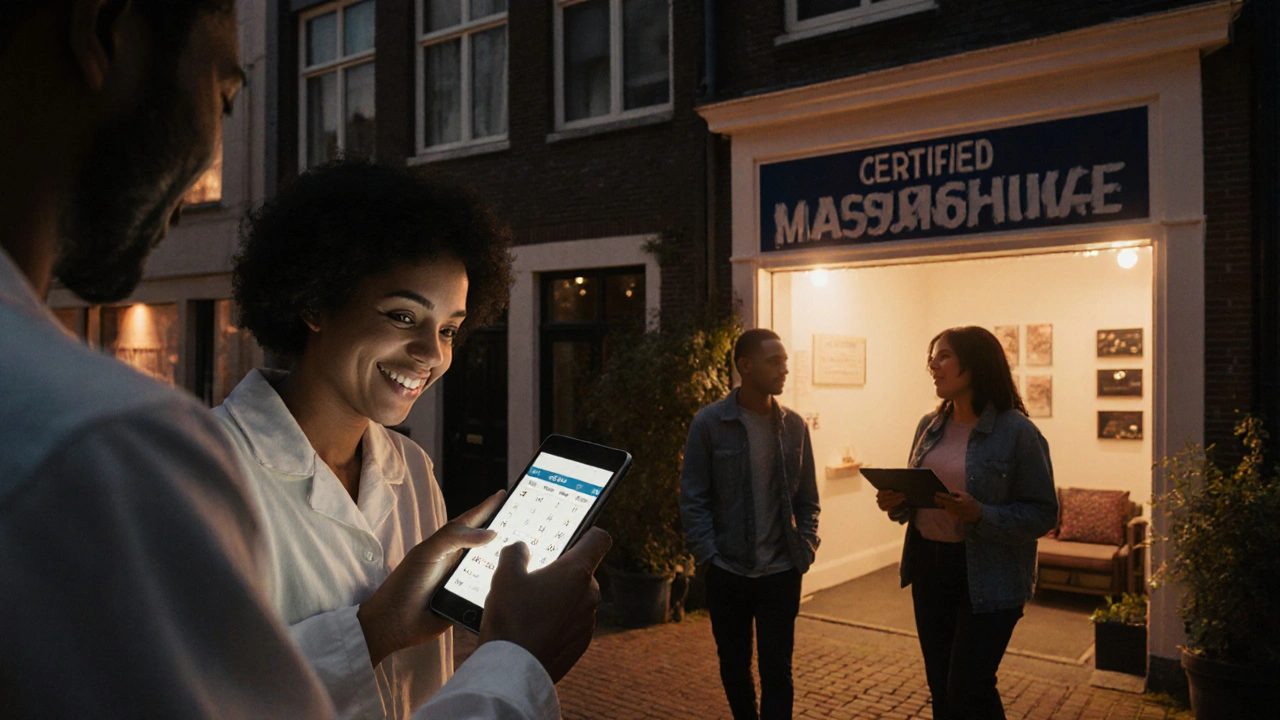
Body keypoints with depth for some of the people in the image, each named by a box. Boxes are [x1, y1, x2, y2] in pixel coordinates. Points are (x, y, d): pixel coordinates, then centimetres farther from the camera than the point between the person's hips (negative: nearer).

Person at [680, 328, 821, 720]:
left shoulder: (795, 426, 2)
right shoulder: (709, 422, -6)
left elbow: (807, 498, 8)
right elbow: (693, 497, -5)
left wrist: (806, 549, -2)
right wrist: (707, 556, -11)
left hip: (781, 573, 1)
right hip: (727, 571, -1)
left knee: (777, 671, 3)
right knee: (733, 666, 15)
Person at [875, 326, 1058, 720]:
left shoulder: (1016, 431, -12)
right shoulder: (929, 426, 7)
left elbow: (1043, 514, -12)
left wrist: (979, 514, -26)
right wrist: (895, 503, -6)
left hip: (987, 579, -6)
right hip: (929, 569, 6)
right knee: (941, 688, 14)